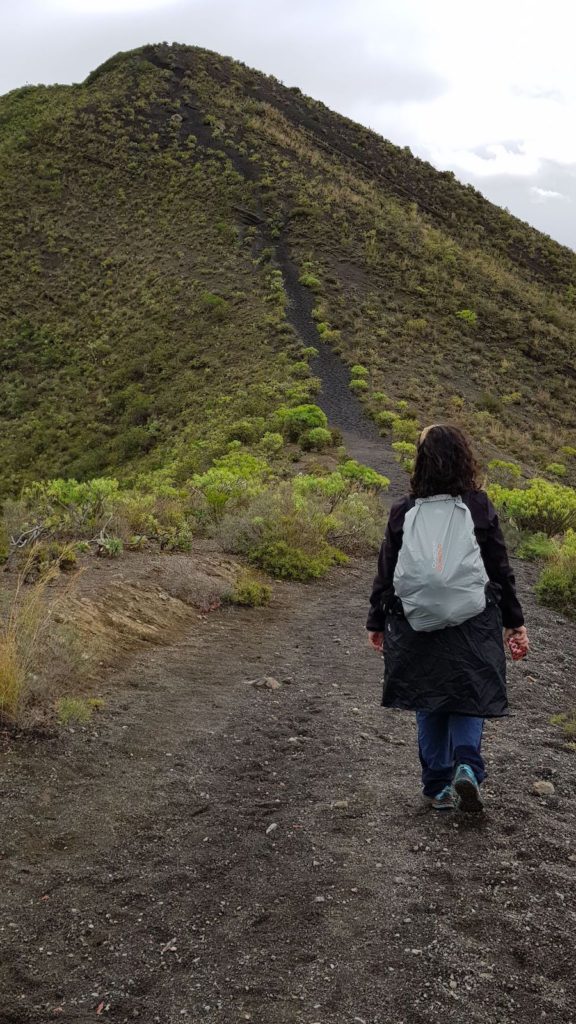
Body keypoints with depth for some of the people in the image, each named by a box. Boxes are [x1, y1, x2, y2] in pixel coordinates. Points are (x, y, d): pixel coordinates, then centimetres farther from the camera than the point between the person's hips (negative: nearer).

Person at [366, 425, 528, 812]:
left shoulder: (403, 511, 0)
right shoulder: (480, 507, -2)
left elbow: (386, 572, 3)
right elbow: (501, 570, 1)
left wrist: (376, 622, 13)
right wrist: (515, 622, 9)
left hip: (415, 625, 1)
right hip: (472, 624, -1)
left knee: (428, 703, 14)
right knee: (470, 694, 13)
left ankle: (438, 787, 18)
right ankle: (468, 766, -9)